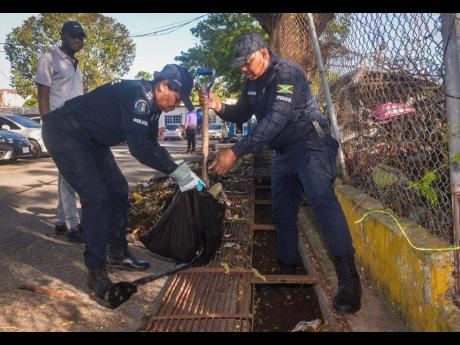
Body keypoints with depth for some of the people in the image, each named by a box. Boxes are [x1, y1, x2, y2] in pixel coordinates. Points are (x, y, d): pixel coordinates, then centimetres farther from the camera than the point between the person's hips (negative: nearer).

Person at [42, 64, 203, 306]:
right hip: (64, 133, -10)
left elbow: (152, 146, 8)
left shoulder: (150, 104, 3)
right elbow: (139, 148, -33)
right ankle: (96, 274, -9)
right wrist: (177, 172, -26)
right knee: (96, 197, -18)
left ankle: (118, 254, 21)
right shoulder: (138, 95, -27)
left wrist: (179, 171, -1)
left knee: (118, 189, 8)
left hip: (90, 140, 10)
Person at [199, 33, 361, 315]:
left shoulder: (287, 73, -18)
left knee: (322, 201, -26)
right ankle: (288, 270, 23)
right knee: (282, 213, 9)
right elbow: (241, 114, 16)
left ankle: (349, 281, -26)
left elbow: (274, 120, -28)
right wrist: (218, 106, -7)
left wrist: (235, 152, -32)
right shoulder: (254, 83, 10)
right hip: (284, 153, 9)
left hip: (310, 145, -9)